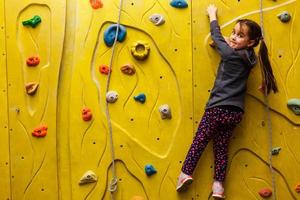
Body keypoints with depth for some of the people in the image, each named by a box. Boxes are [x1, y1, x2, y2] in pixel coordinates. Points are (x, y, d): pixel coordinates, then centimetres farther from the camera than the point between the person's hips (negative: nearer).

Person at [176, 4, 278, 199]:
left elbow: (217, 37, 6)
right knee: (221, 147, 10)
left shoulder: (231, 54, -11)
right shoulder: (248, 58, 7)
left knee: (199, 141, 1)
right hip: (235, 111, 7)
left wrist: (212, 16, 20)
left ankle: (185, 174, -3)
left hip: (218, 108, -7)